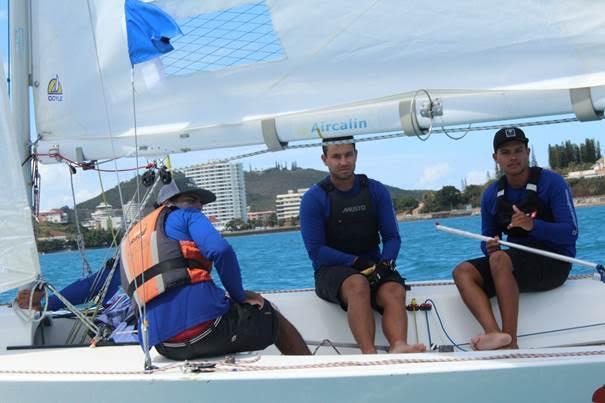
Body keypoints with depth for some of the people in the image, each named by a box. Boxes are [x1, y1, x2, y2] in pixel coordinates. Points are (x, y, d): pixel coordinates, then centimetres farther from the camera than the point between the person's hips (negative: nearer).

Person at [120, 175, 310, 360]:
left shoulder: (130, 236, 24)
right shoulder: (186, 215, 5)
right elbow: (220, 250, -14)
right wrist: (239, 295, -1)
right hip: (205, 324, -7)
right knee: (273, 317, 19)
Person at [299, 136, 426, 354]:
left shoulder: (376, 191, 8)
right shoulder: (313, 198, -2)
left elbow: (392, 238, 6)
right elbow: (316, 251, -7)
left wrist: (385, 263, -15)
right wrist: (357, 262, -18)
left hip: (374, 268, 3)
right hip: (332, 270, -3)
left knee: (395, 291, -30)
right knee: (358, 284, -37)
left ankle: (398, 347, -54)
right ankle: (370, 354, -51)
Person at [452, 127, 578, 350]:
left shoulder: (551, 182, -7)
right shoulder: (491, 194, 8)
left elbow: (571, 232, -15)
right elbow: (488, 239, 12)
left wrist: (533, 225, -32)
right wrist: (489, 246, -13)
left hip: (553, 262, -6)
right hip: (515, 262, 6)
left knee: (499, 259, -33)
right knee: (462, 272, -17)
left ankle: (510, 341, -36)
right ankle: (494, 333, -39)